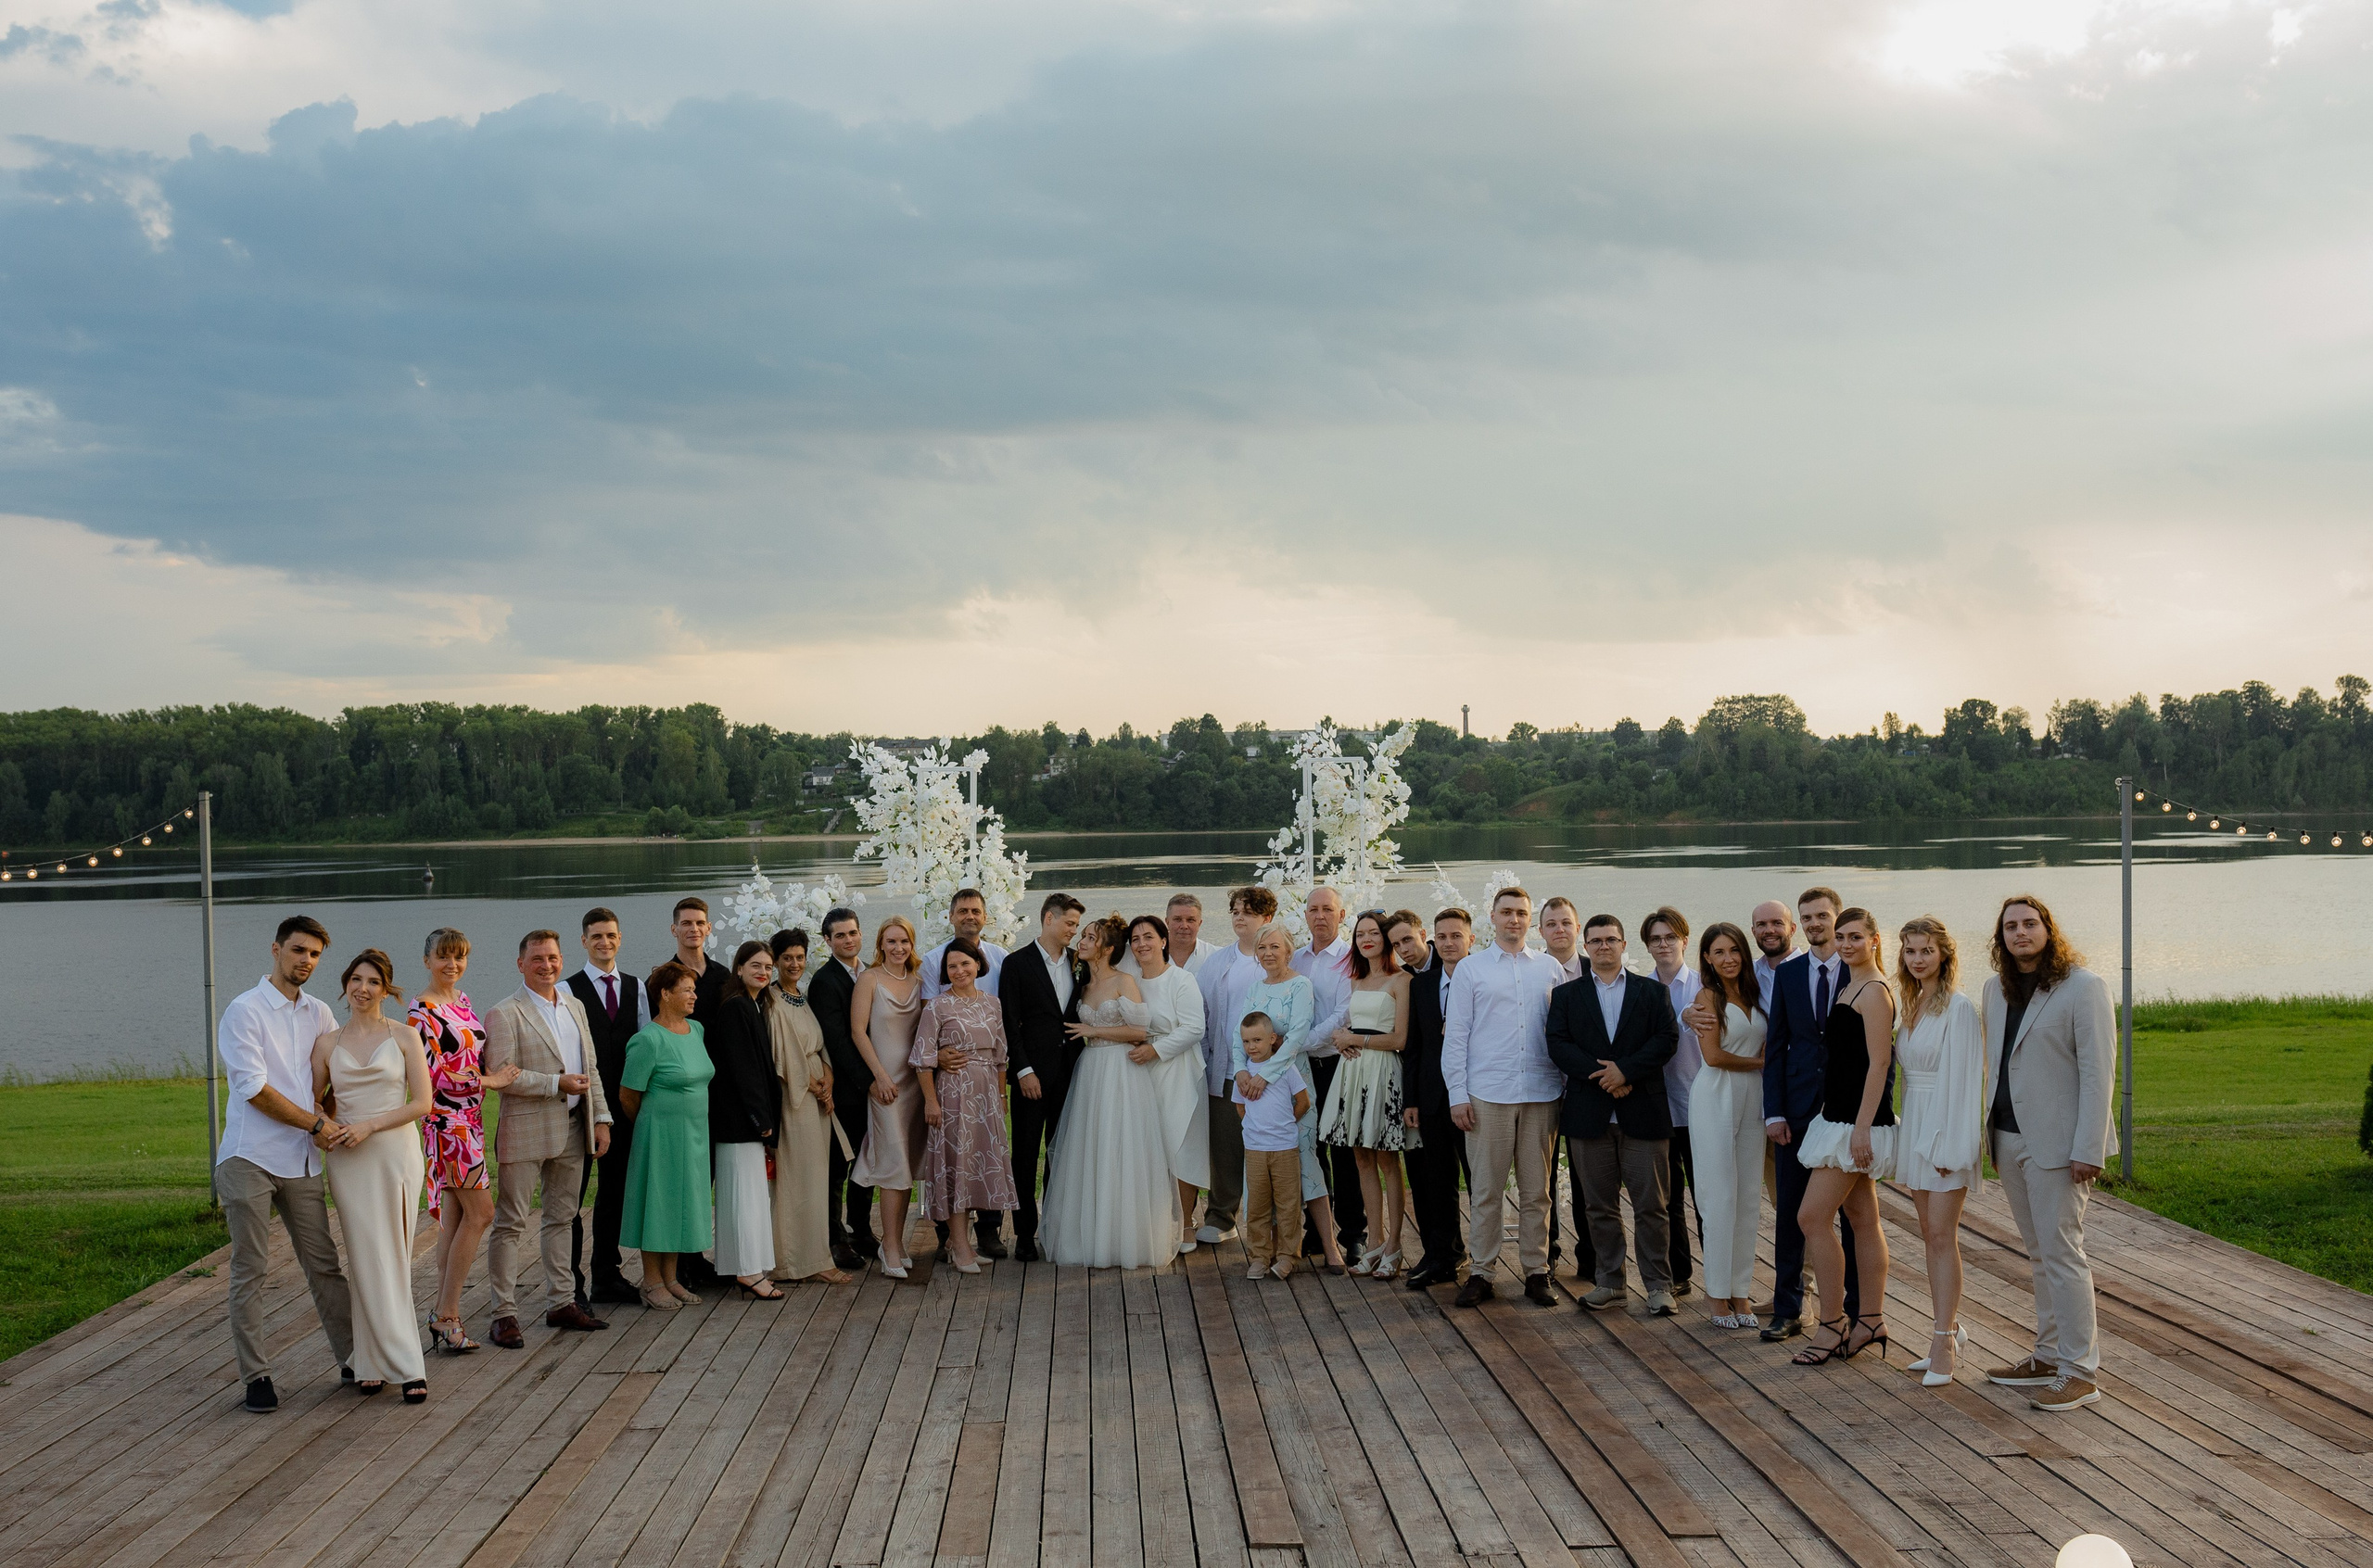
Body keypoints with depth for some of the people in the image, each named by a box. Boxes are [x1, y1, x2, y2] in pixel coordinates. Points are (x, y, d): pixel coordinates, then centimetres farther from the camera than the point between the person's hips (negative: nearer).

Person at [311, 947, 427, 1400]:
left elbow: (422, 1102, -2)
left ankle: (374, 1362, 5)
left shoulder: (404, 1036, 3)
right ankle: (406, 1365, 4)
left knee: (392, 1260, -1)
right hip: (348, 1160, 2)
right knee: (368, 1260, -1)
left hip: (397, 1152, -1)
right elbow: (315, 1099, 19)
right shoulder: (328, 1044, 8)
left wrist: (369, 1125, -11)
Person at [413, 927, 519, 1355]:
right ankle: (448, 1316, -3)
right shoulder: (423, 1010, -13)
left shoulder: (462, 1000, 13)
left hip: (469, 1118, 9)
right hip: (447, 1119, -9)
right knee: (480, 1212, -9)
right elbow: (432, 1074, -18)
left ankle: (444, 1316, 14)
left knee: (455, 1215, 9)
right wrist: (489, 1081, -14)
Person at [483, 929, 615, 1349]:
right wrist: (557, 1084, -18)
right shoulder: (505, 1014, -9)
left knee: (561, 1219, 14)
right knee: (511, 1223, -2)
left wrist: (600, 1118, 10)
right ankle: (505, 1315, 1)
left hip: (572, 1130, 7)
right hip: (525, 1130, -7)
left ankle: (561, 1303, 23)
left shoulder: (575, 1007, 14)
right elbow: (499, 1074, -17)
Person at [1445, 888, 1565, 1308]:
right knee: (1485, 1189, -1)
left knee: (1536, 1190, 5)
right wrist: (1457, 1094, -2)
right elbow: (1455, 1035, 5)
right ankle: (1480, 1273, 5)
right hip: (1487, 1094, -1)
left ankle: (1536, 1272, 12)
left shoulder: (1549, 968, 11)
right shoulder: (1470, 970, 6)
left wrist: (1568, 1083, 5)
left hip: (1541, 1093, 2)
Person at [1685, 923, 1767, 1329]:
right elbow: (1714, 1055, -10)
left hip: (1752, 1098, 6)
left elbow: (1764, 1046, 14)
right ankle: (1720, 1295, 2)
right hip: (1716, 1098, -5)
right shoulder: (1708, 997, -3)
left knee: (1749, 1196, 5)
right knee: (1720, 1195, -4)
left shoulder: (1752, 994, 13)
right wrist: (1760, 1062, -1)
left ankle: (1742, 1289, 11)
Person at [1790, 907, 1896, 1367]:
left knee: (1812, 1217, -8)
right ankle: (1871, 1322, 17)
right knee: (1862, 1218, 12)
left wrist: (1862, 1128, -22)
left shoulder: (1874, 992, -13)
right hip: (1840, 1119, 10)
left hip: (1857, 1122, -10)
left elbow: (1879, 1062, -18)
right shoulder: (1849, 989, 15)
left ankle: (1833, 1326, -1)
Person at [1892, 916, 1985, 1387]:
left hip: (1947, 1128, -8)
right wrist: (1905, 1131, 11)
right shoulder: (1911, 1007, 12)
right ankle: (1949, 1331, 17)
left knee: (1942, 1235, -8)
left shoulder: (1958, 1008, -12)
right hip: (1915, 1125, 8)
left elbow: (1961, 1078, -15)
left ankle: (1944, 1344, -5)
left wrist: (1949, 1147, -17)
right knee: (1929, 1234, 10)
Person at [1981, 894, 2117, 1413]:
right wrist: (1991, 1135, 13)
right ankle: (2049, 1355, 21)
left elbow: (2098, 1072, -13)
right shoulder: (1996, 990, 12)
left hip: (2056, 1143, -7)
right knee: (2039, 1254, 13)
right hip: (2009, 1140, 7)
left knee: (2061, 1252, -6)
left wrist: (2088, 1150, -17)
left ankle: (2081, 1371, -1)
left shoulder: (2082, 987, -9)